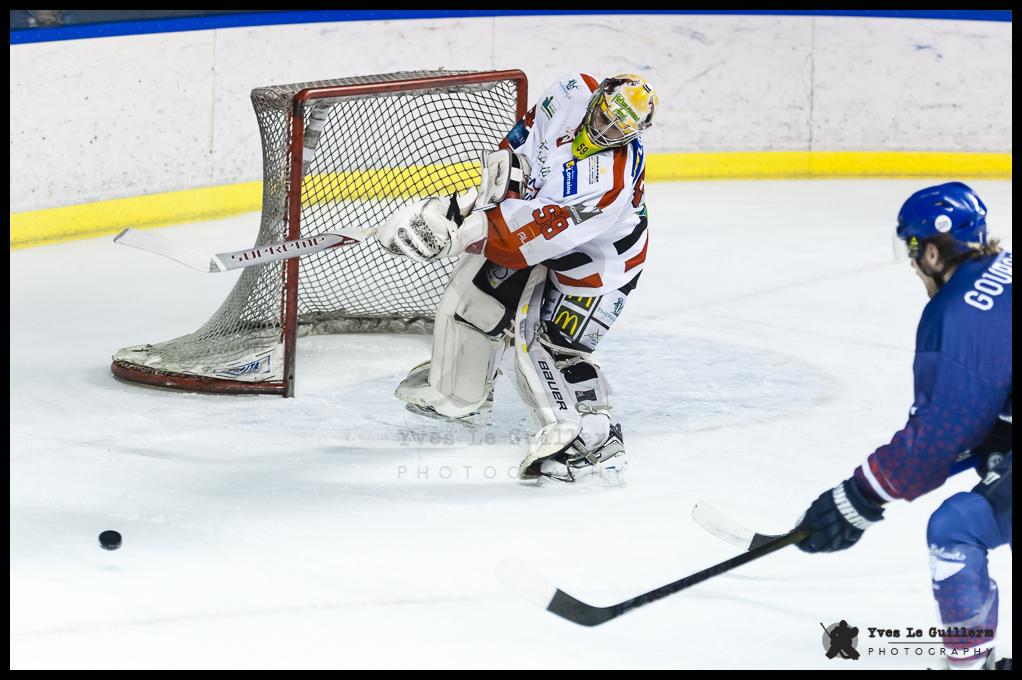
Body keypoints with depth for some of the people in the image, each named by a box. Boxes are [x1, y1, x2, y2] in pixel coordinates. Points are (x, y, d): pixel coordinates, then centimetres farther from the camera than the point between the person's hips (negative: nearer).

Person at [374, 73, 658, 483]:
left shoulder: (614, 179, -39)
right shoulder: (574, 93, -21)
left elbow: (538, 232, -40)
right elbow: (530, 132, 0)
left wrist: (463, 230, -40)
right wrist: (508, 160, -20)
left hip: (597, 257, -8)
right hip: (536, 210, 8)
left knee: (552, 344, -17)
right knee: (473, 294, 10)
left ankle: (593, 438, -14)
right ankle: (459, 395, 30)